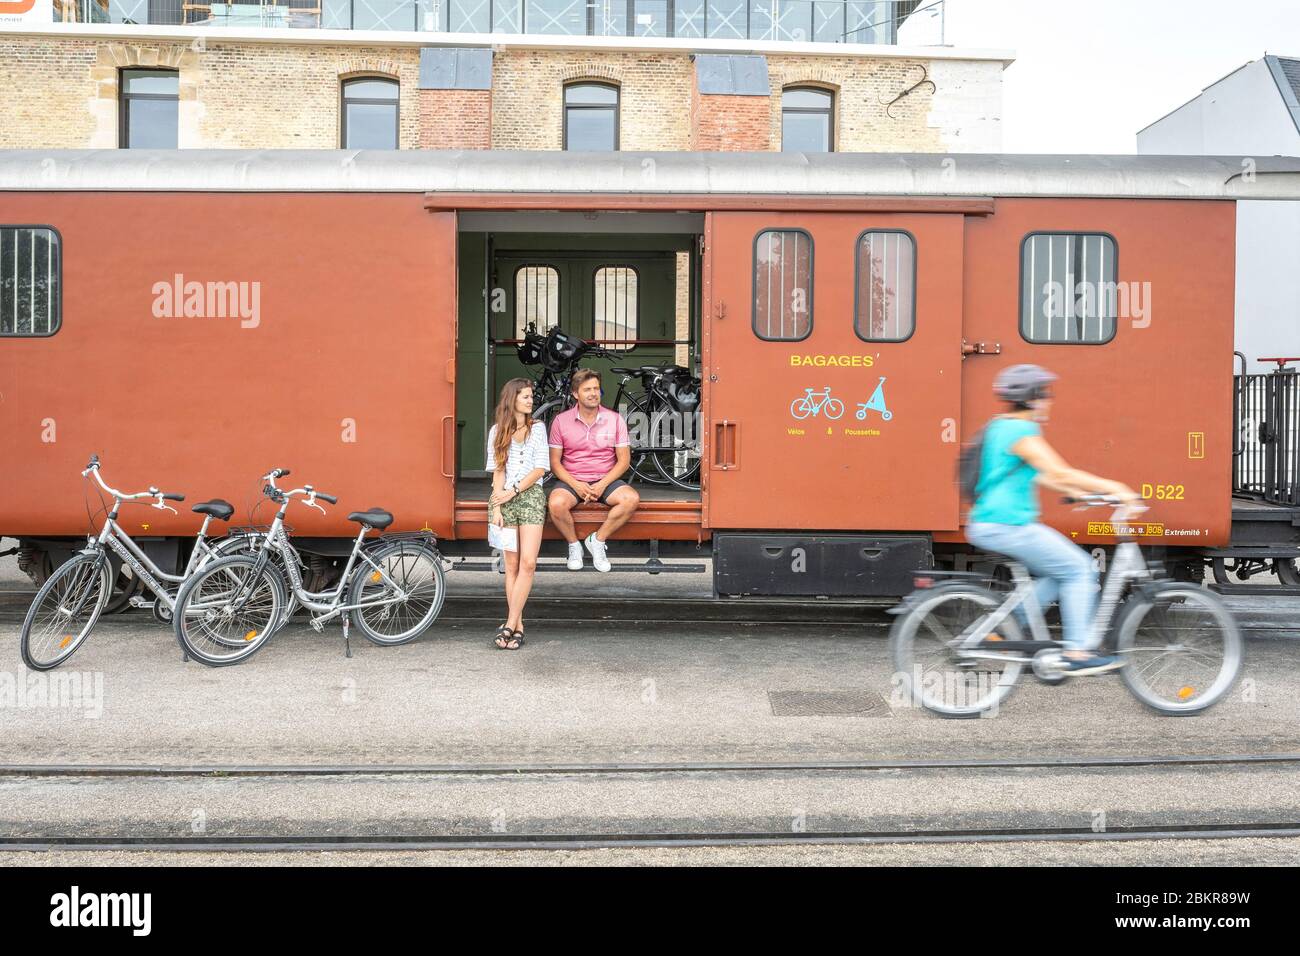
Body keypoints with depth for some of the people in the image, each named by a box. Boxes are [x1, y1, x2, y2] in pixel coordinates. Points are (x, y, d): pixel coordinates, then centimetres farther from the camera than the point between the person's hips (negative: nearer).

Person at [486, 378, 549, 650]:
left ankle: (510, 624, -10)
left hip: (531, 495, 0)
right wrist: (496, 506, -4)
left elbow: (540, 469, 2)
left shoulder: (538, 428, 10)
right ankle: (518, 626, 2)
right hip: (505, 498, 0)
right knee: (512, 565, -2)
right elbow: (497, 471, 6)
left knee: (528, 563, -12)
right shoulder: (497, 431, 11)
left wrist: (513, 491, -7)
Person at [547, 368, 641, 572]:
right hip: (572, 480, -1)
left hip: (606, 480, 1)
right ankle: (574, 545, -4)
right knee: (556, 503, -33)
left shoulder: (615, 419, 0)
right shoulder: (561, 421, -1)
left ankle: (597, 540, -7)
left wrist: (602, 485, -14)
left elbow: (624, 460, 0)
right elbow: (554, 462, 0)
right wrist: (576, 485, -16)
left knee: (632, 499, -28)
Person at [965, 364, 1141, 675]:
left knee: (1060, 573, 18)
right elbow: (1061, 473, -18)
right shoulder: (1022, 431, -14)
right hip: (1007, 527, -10)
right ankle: (1077, 653, 2)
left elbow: (1036, 474, 23)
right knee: (1079, 569, -1)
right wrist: (1115, 488, -12)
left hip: (989, 525, 10)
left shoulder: (999, 426, 16)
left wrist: (1076, 492, 19)